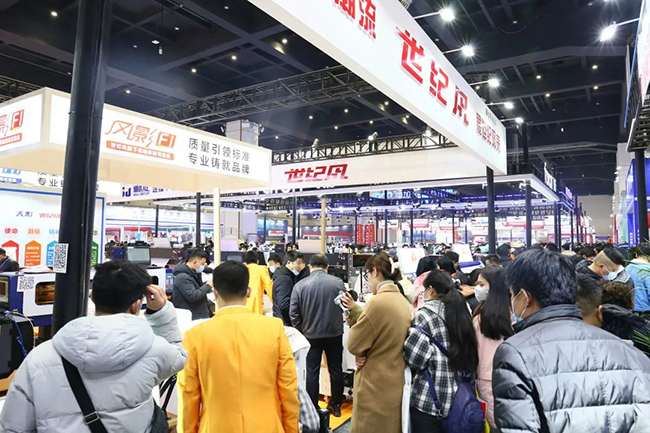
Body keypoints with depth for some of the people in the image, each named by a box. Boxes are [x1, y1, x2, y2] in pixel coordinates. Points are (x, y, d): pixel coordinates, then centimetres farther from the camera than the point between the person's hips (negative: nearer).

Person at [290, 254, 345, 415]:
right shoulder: (337, 282, -11)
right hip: (334, 333, 1)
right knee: (335, 369, 15)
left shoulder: (300, 285, -11)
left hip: (311, 334, -1)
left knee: (312, 371, 10)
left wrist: (301, 331, 9)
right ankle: (336, 405, 27)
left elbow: (294, 313, -6)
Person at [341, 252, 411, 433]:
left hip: (377, 389, -9)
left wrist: (351, 320, 1)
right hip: (396, 384, 9)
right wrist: (355, 310, 9)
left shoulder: (377, 302, -24)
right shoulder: (401, 301, 5)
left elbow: (354, 345, -16)